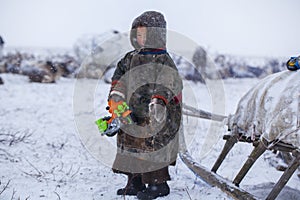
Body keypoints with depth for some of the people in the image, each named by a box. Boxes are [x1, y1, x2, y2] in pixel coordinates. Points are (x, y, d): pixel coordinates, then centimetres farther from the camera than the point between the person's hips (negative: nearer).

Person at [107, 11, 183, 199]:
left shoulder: (164, 61, -9)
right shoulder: (131, 58, 11)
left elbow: (165, 85, -20)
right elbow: (119, 78, 14)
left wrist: (158, 102, -33)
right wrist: (115, 98, 1)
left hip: (155, 116, -7)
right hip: (132, 114, 7)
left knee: (153, 149, -5)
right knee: (130, 147, 12)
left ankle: (158, 183, 9)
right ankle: (135, 183, 24)